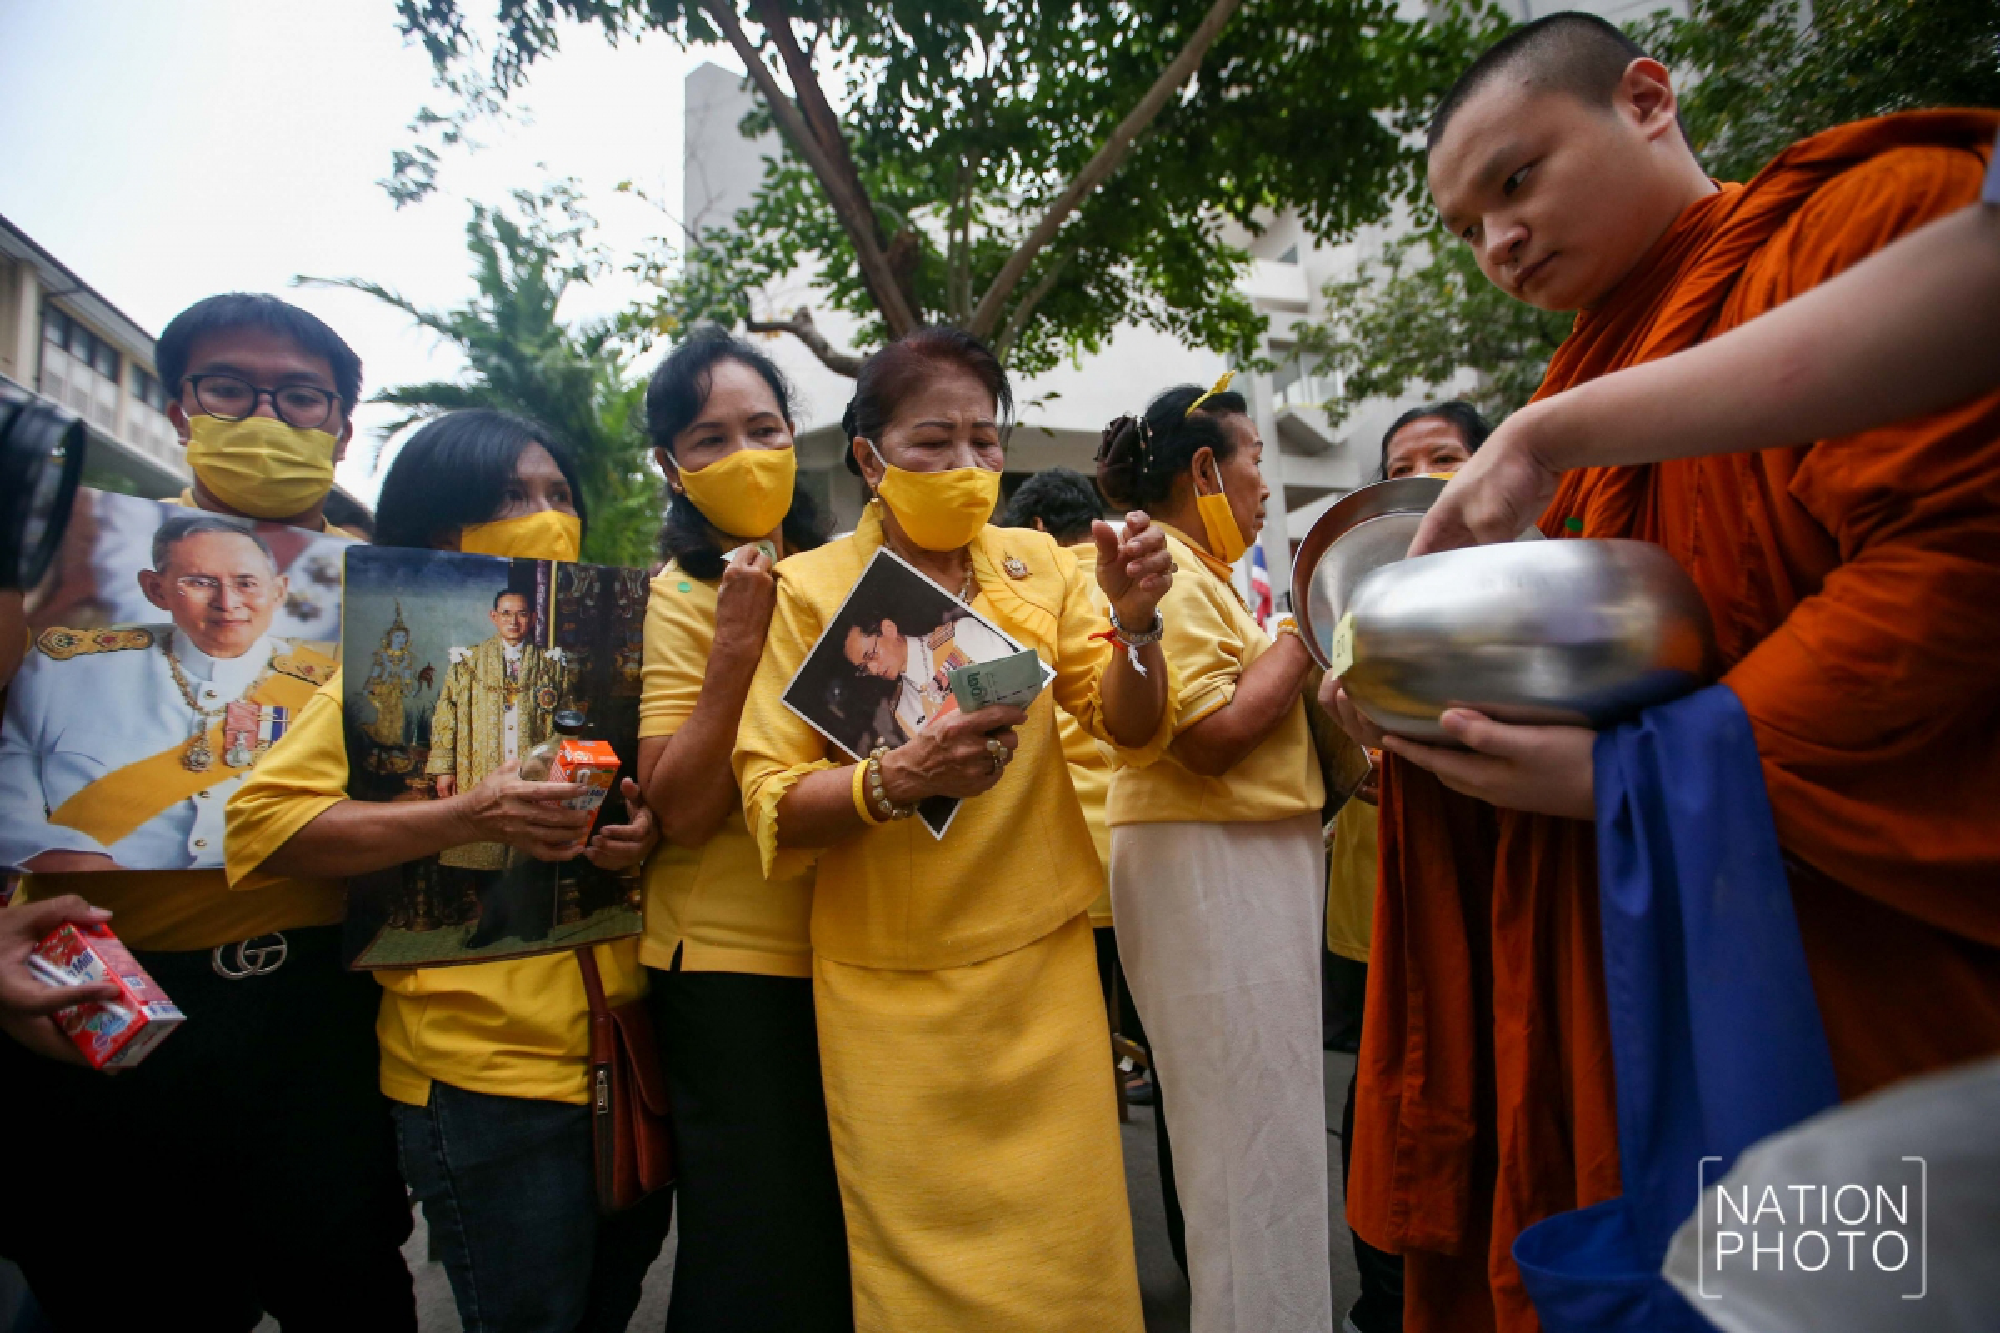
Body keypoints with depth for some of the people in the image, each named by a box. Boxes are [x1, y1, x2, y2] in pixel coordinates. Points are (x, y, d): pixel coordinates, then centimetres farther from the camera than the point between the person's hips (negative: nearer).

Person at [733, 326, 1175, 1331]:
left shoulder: (1038, 565, 3)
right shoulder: (813, 589, -5)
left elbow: (1131, 730, -1)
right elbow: (771, 802, -9)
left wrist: (1134, 621, -20)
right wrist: (894, 780, -28)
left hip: (1041, 959, 2)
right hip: (890, 987, -2)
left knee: (1069, 1248, 10)